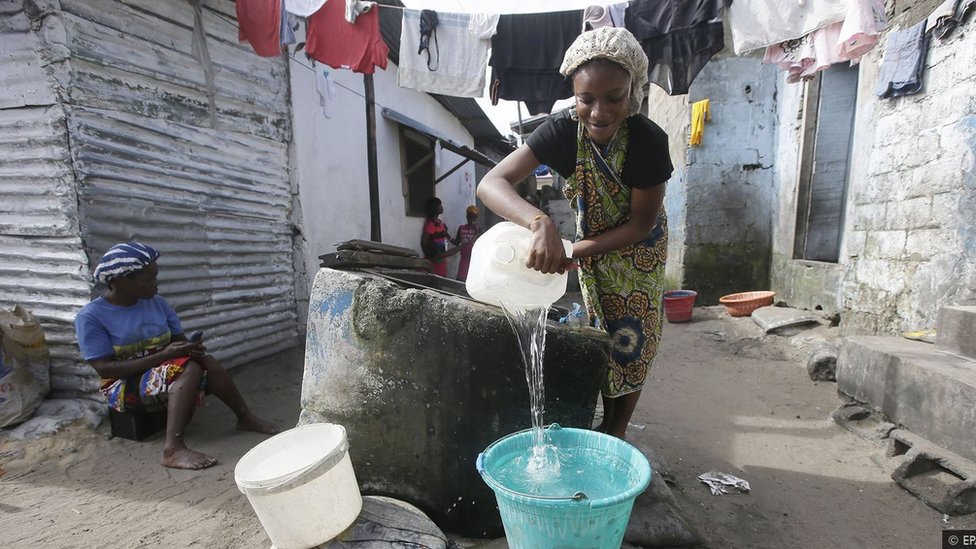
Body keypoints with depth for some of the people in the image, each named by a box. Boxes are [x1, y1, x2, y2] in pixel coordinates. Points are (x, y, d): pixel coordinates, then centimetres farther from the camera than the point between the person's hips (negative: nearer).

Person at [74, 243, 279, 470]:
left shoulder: (158, 303, 3)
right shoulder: (91, 316, -12)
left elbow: (180, 339, 9)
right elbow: (105, 368, -18)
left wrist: (191, 348, -15)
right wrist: (163, 355, -27)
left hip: (165, 371, 5)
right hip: (125, 387, -5)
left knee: (208, 363, -23)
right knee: (189, 369, -32)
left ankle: (246, 418, -12)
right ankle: (174, 448, -42)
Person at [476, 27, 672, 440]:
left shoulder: (649, 140, -32)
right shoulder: (563, 131, -28)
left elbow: (640, 224, -23)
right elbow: (491, 183, -38)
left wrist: (574, 250, -35)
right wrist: (542, 224, -57)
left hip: (637, 247, -1)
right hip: (590, 243, 2)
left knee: (631, 339, 4)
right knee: (602, 333, 11)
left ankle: (617, 430, 24)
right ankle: (607, 419, 30)